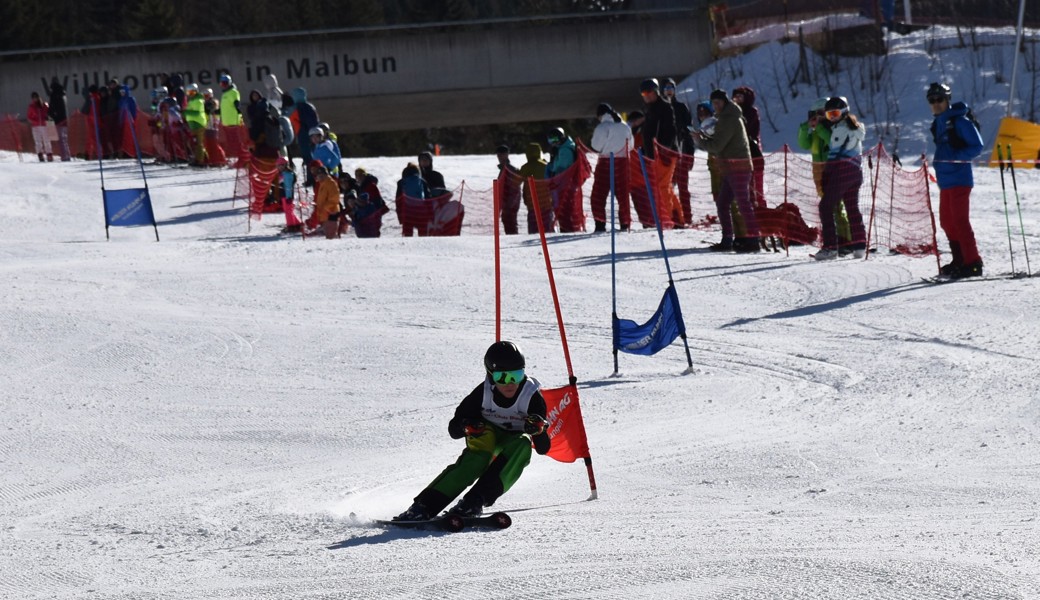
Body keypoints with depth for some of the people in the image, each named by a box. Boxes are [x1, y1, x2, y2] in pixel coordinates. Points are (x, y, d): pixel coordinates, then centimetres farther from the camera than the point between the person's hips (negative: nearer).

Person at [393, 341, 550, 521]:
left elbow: (543, 448, -22)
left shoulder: (531, 396, -23)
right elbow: (453, 429, -14)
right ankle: (425, 506, -41)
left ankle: (475, 500, -40)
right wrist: (466, 426, -38)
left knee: (523, 445, -34)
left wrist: (538, 430, -44)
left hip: (514, 442, 1)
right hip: (486, 438, -1)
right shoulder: (483, 393, -22)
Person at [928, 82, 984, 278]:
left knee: (959, 221, -13)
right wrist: (938, 160, 14)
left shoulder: (959, 121, -11)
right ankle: (960, 261, 22)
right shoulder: (938, 123, 15)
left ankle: (972, 263, -12)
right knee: (947, 222, 13)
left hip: (959, 179, -9)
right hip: (945, 179, 9)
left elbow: (977, 146, -14)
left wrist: (955, 157, -21)